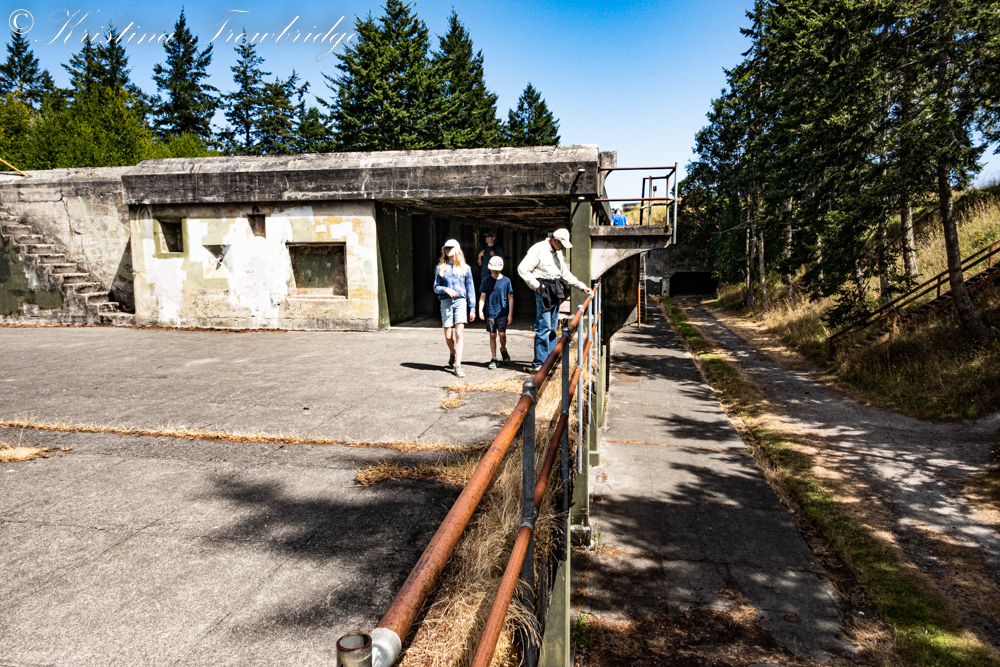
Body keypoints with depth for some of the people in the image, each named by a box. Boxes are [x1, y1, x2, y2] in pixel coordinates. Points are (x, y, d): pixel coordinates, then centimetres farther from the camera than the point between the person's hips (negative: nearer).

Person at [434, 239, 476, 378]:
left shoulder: (465, 268, 8)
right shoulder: (441, 267, 10)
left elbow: (470, 289, 9)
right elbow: (436, 287, 11)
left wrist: (472, 309, 4)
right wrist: (446, 289, -11)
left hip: (461, 301, -2)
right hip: (446, 302, 2)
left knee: (459, 332, -15)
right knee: (448, 336, 4)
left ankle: (458, 365, -15)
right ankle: (453, 355, 34)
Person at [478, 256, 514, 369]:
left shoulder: (506, 280, 0)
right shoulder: (486, 280, 2)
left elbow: (510, 298, 4)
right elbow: (482, 296, 4)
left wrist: (510, 313, 1)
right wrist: (480, 311, -7)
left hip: (503, 312, -1)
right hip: (490, 312, 1)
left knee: (502, 334, -9)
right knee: (492, 335, 4)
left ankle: (503, 350, 22)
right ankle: (493, 359, 13)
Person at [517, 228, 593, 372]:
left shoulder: (558, 252, 18)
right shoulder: (538, 249, -9)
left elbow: (565, 273, 26)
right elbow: (522, 269, -13)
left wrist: (582, 286, 20)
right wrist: (536, 286, -12)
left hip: (555, 290, 8)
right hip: (543, 290, -8)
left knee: (552, 328, 10)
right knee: (543, 327, -11)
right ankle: (539, 363, -7)